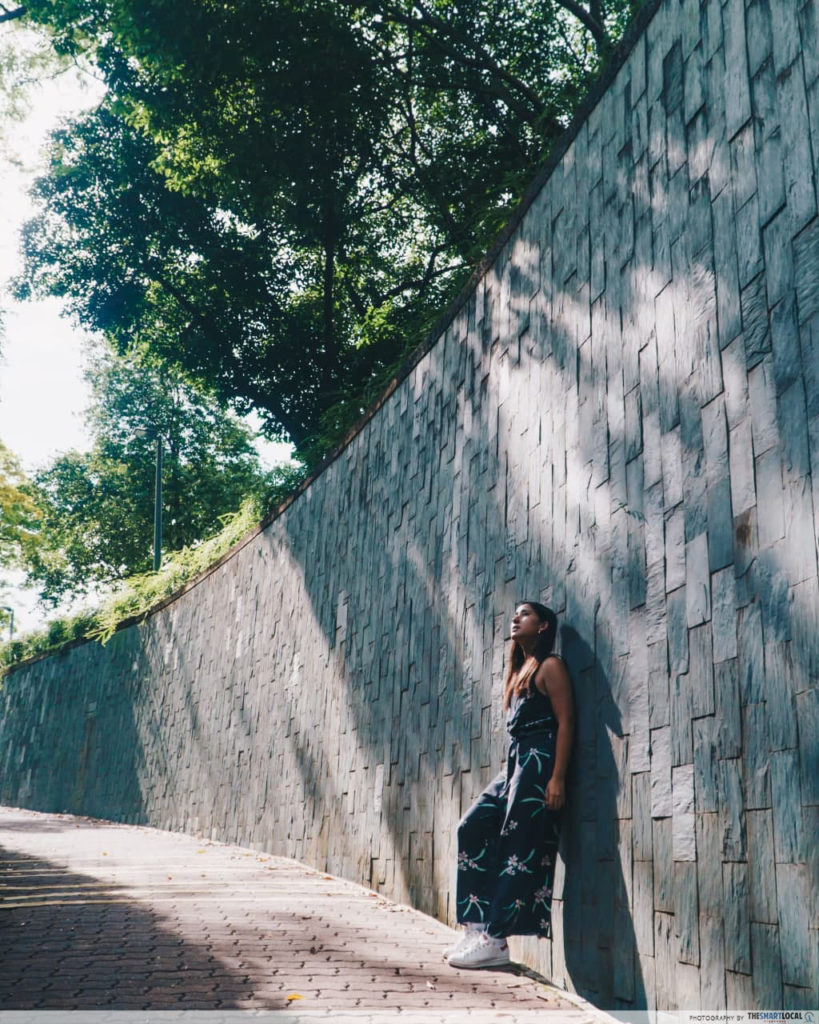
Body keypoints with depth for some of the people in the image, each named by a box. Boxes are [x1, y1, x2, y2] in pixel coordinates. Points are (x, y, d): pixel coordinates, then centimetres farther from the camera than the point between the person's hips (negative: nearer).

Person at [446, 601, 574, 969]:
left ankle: (495, 940, -3)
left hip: (539, 762, -9)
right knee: (474, 827, 1)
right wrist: (514, 771, 15)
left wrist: (557, 778, -19)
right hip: (515, 762, 9)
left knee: (519, 848, -7)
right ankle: (478, 927, 4)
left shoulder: (550, 666, -5)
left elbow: (565, 722, -12)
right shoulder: (519, 670, 21)